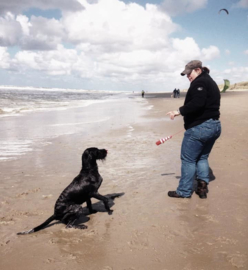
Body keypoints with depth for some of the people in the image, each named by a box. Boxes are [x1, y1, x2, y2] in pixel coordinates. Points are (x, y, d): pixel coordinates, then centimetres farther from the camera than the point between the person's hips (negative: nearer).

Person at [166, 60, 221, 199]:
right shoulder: (211, 82, 20)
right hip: (215, 126, 10)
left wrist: (180, 111, -21)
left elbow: (197, 103, -27)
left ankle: (184, 191, 8)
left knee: (188, 160, 0)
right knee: (202, 157, 19)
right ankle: (203, 186, 14)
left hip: (199, 127, -10)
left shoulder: (199, 82, -11)